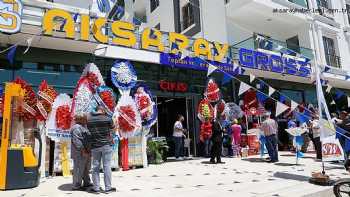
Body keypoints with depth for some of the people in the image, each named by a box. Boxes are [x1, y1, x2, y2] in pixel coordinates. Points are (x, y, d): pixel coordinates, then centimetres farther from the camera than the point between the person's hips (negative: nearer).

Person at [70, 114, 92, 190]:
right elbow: (76, 140, -23)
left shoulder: (83, 127, 17)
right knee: (79, 168, -3)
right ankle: (76, 186, 6)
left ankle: (87, 183, 28)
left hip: (85, 152, 11)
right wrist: (82, 150, -25)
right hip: (79, 152, -11)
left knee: (86, 168, 17)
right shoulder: (76, 128, -15)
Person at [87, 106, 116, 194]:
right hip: (106, 144, -3)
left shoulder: (89, 120, 4)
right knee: (107, 166, 1)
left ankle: (96, 188, 13)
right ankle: (108, 188, 6)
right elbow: (112, 129, 8)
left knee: (95, 167, 9)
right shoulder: (108, 119, -5)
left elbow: (89, 132, 8)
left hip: (94, 146, 3)